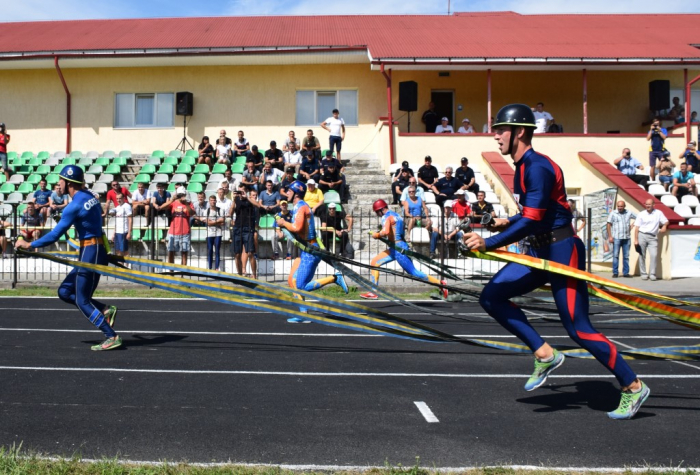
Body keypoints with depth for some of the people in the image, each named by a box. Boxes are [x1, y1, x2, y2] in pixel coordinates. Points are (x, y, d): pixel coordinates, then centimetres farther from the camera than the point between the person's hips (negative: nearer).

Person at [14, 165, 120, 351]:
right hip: (97, 250, 9)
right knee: (64, 291, 13)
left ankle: (112, 337, -3)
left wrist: (29, 245, -7)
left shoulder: (75, 205, -16)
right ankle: (105, 310, 9)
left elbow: (55, 234, -16)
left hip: (90, 253, -9)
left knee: (82, 300, -2)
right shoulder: (89, 197, 11)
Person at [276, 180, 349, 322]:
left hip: (310, 251, -10)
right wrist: (284, 223, 2)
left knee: (302, 286, -8)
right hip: (305, 251, 10)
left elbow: (297, 228, -27)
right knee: (292, 281, 8)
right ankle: (303, 314, 10)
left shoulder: (301, 207, -15)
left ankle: (334, 278, -4)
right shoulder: (298, 207, 16)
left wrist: (284, 223, -11)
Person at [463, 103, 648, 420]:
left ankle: (633, 387, 11)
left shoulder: (538, 167, -19)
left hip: (561, 251, -9)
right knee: (491, 297, 1)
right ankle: (544, 354, 7)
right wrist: (508, 222, 13)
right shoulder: (522, 167, 10)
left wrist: (488, 244, -28)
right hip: (539, 252, 10)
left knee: (577, 328, -6)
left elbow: (531, 222, -26)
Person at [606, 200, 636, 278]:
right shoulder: (613, 213, 1)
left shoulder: (629, 213, 8)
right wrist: (610, 236, -7)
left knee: (626, 256, 6)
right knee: (615, 255, -4)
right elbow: (608, 224, 0)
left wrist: (632, 225, 6)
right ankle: (615, 272, 0)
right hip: (616, 238, -3)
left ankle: (626, 272, 11)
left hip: (627, 238, 3)